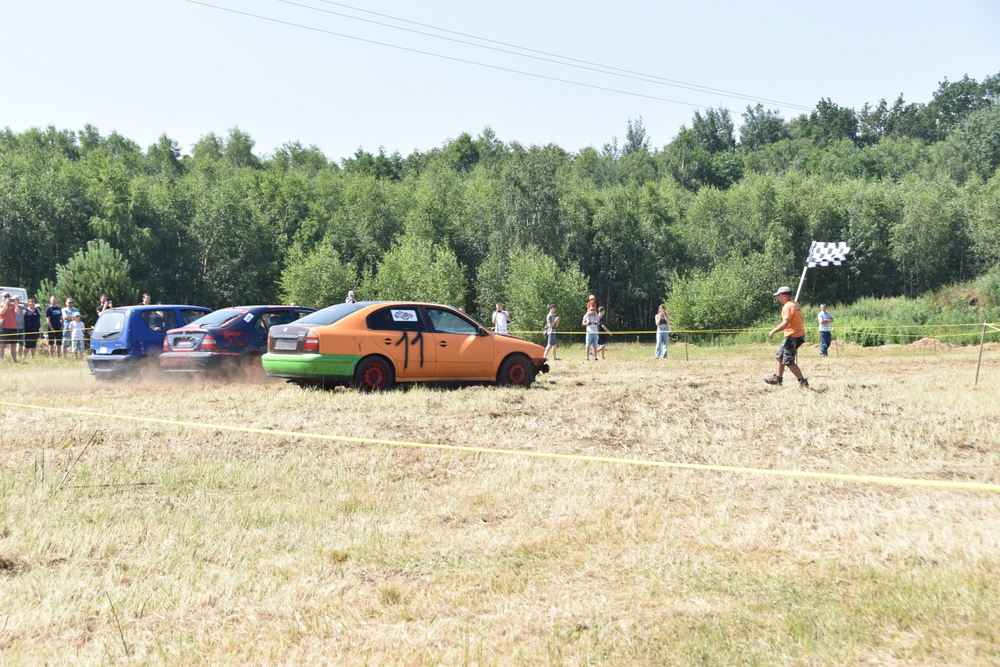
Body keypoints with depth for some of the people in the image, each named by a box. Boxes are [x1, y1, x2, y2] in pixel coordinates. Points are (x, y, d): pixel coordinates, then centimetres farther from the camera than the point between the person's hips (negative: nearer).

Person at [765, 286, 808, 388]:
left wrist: (773, 331, -20)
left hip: (792, 336, -10)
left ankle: (803, 382, -6)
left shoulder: (787, 306, -16)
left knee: (788, 362, -8)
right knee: (779, 355, 21)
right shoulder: (796, 304, 14)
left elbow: (786, 322, -26)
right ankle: (778, 378, 29)